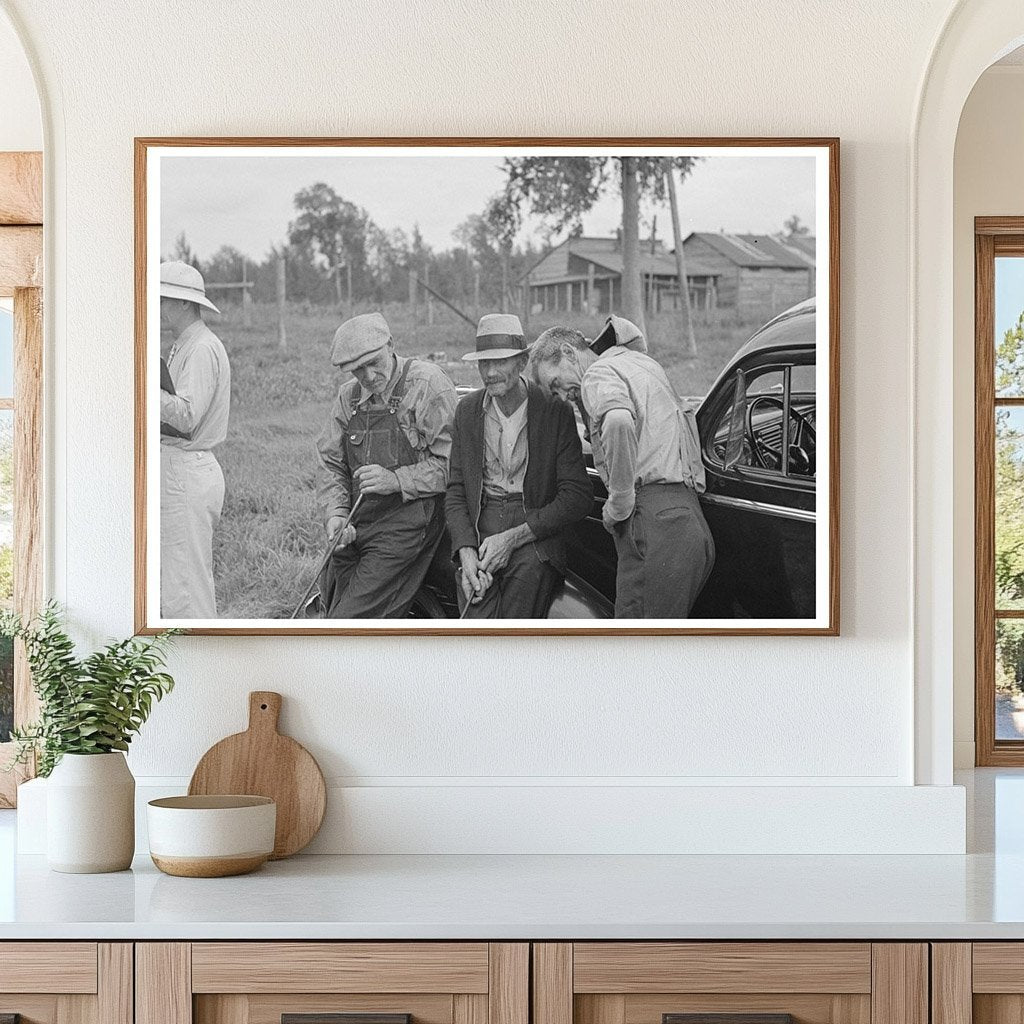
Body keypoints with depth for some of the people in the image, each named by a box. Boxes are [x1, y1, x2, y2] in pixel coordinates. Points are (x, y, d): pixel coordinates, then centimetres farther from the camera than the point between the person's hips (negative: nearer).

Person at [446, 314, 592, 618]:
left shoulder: (555, 411, -3)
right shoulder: (467, 411, 9)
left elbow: (577, 497, -7)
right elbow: (455, 493, 9)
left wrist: (513, 538, -15)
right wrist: (466, 552, -10)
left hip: (535, 535, -1)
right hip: (480, 533, 1)